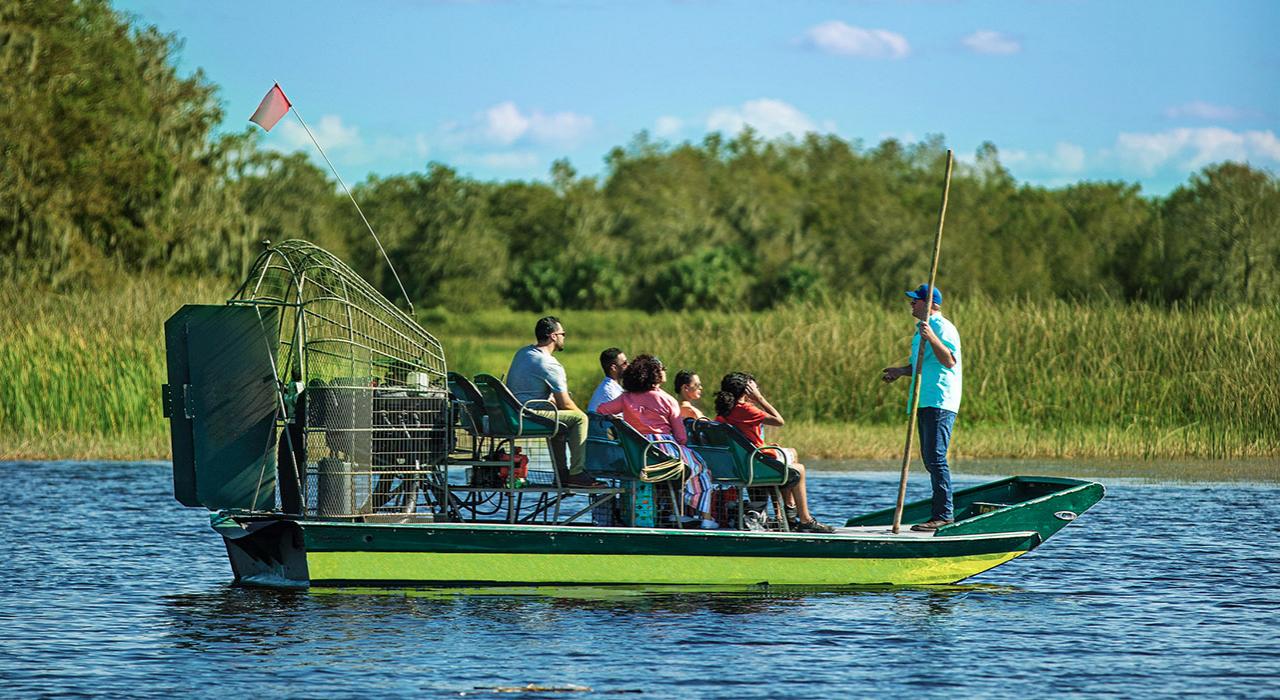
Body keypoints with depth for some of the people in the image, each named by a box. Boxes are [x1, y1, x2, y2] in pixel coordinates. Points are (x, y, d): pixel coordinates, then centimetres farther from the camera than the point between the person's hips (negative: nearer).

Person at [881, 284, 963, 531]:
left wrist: (931, 337, -31)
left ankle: (944, 514, -14)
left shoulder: (943, 328, -10)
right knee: (930, 459, 12)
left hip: (940, 403, -11)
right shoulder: (922, 329, 21)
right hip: (925, 403, 11)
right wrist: (900, 371, 13)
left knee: (936, 458, -14)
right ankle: (942, 512, 16)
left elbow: (949, 361, -22)